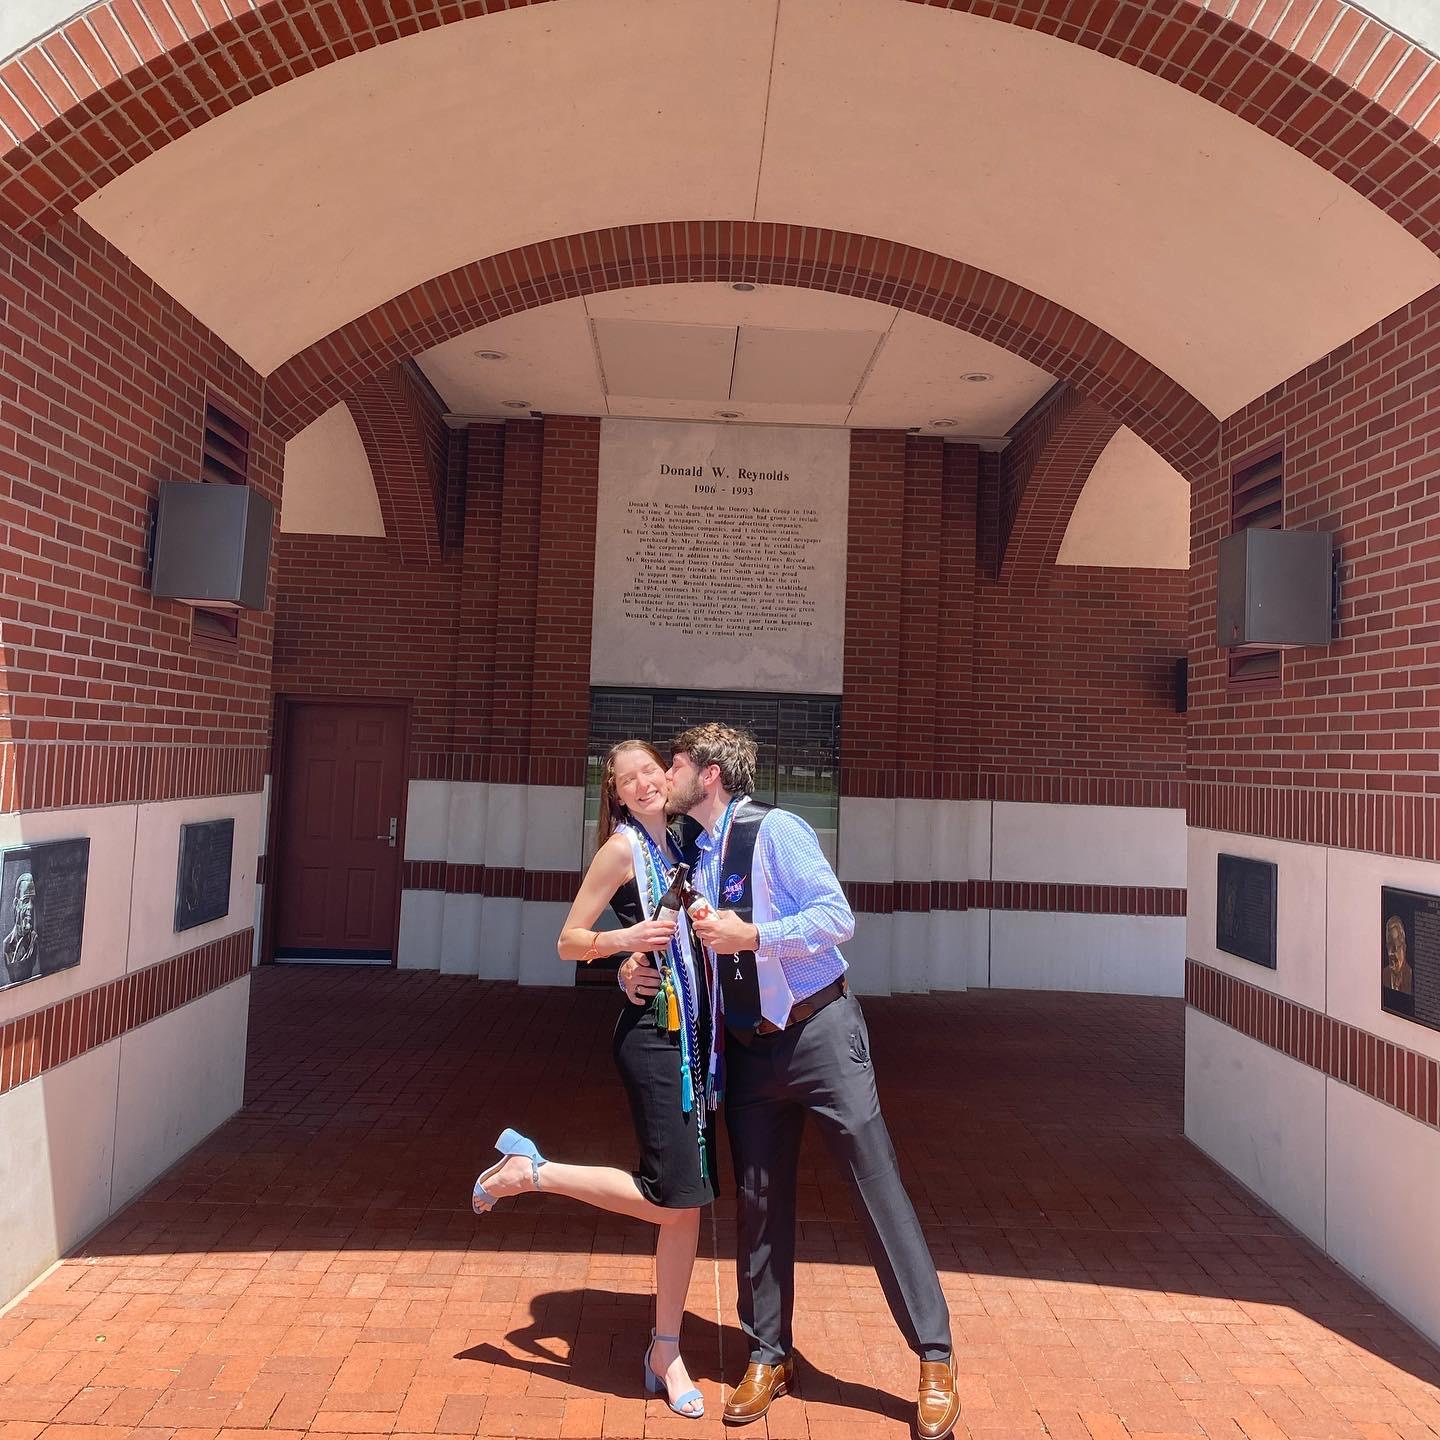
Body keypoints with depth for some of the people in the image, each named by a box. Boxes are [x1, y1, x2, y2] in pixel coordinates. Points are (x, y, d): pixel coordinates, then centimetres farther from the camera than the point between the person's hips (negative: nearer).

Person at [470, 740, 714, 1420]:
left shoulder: (674, 843, 13)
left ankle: (666, 1351, 24)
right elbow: (568, 940, -7)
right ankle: (529, 1171, 9)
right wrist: (624, 940, -23)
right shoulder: (622, 846, -8)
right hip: (651, 1035, -7)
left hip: (691, 1032, 8)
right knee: (670, 1197, -8)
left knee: (690, 1197, 9)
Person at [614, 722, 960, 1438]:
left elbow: (837, 918, -17)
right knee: (758, 1204, 11)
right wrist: (641, 966, -4)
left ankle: (936, 1362, 12)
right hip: (748, 1047, 7)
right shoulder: (697, 855, 9)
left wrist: (752, 936, -26)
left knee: (878, 1187, -1)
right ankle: (768, 1358, 29)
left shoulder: (775, 830, -12)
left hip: (818, 1031, -6)